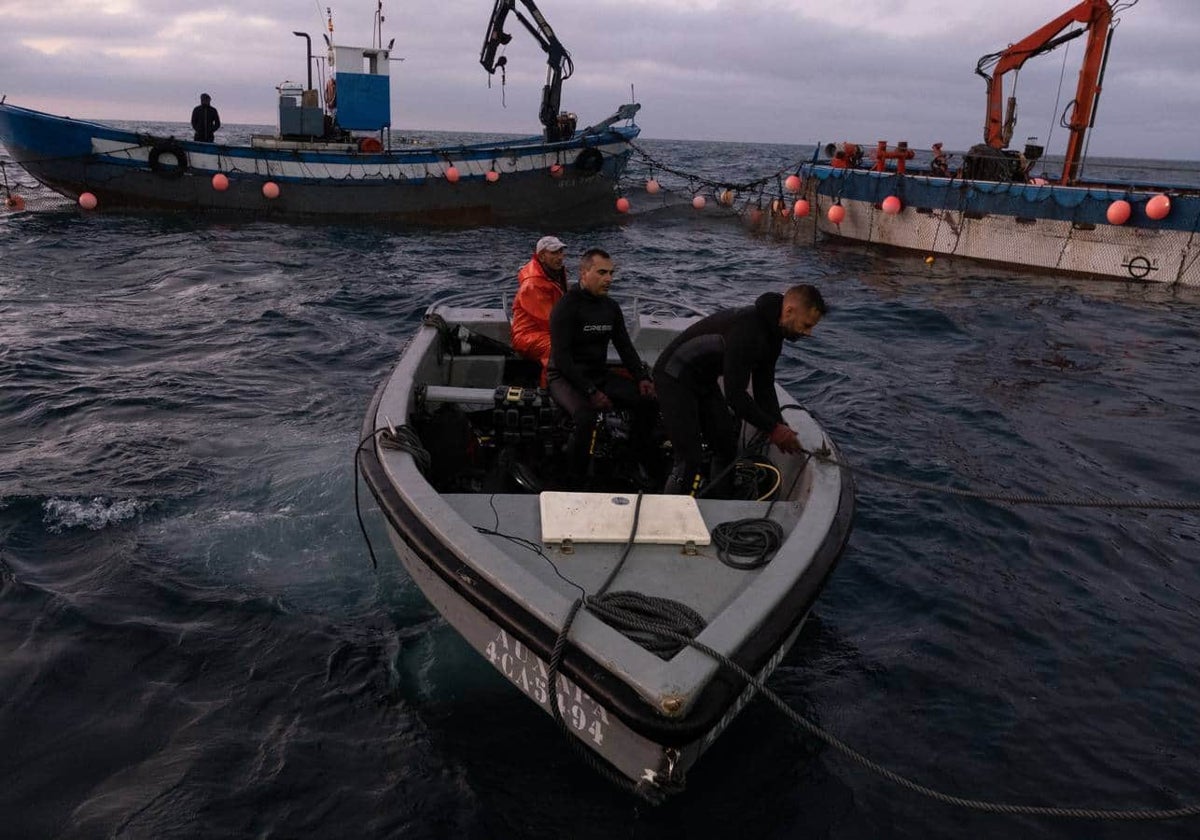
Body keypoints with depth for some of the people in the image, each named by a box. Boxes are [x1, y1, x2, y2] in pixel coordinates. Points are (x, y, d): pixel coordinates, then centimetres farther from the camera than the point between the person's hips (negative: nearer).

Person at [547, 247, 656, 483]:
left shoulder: (611, 307, 9)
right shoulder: (566, 307, -13)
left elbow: (625, 347, 13)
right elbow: (561, 357, -19)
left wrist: (642, 378, -5)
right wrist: (591, 392, -26)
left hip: (599, 374, 7)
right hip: (566, 378, -7)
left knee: (648, 400, -11)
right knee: (586, 416, -36)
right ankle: (576, 478, -18)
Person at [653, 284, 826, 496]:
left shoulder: (771, 335, 1)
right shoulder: (747, 329, -32)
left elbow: (764, 386, 6)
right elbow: (735, 395, -31)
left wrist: (780, 426, -6)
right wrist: (773, 429, -22)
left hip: (704, 380, 10)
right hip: (675, 378, -10)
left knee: (727, 449, 12)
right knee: (690, 459, -16)